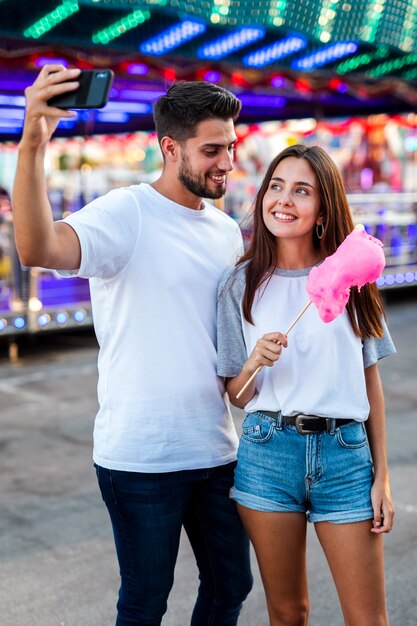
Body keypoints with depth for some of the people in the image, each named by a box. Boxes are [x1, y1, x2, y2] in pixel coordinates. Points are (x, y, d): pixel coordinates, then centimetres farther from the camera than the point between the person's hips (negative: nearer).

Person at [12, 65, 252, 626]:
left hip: (215, 449, 7)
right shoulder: (125, 213, -13)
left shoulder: (227, 231, 10)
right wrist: (32, 146, -45)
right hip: (140, 455, -6)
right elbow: (39, 248, -34)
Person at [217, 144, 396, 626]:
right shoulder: (241, 284, 0)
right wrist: (254, 362, -17)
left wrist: (381, 476, 4)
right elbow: (236, 395, 4)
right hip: (268, 453, 0)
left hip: (345, 453, 0)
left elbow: (370, 381, 6)